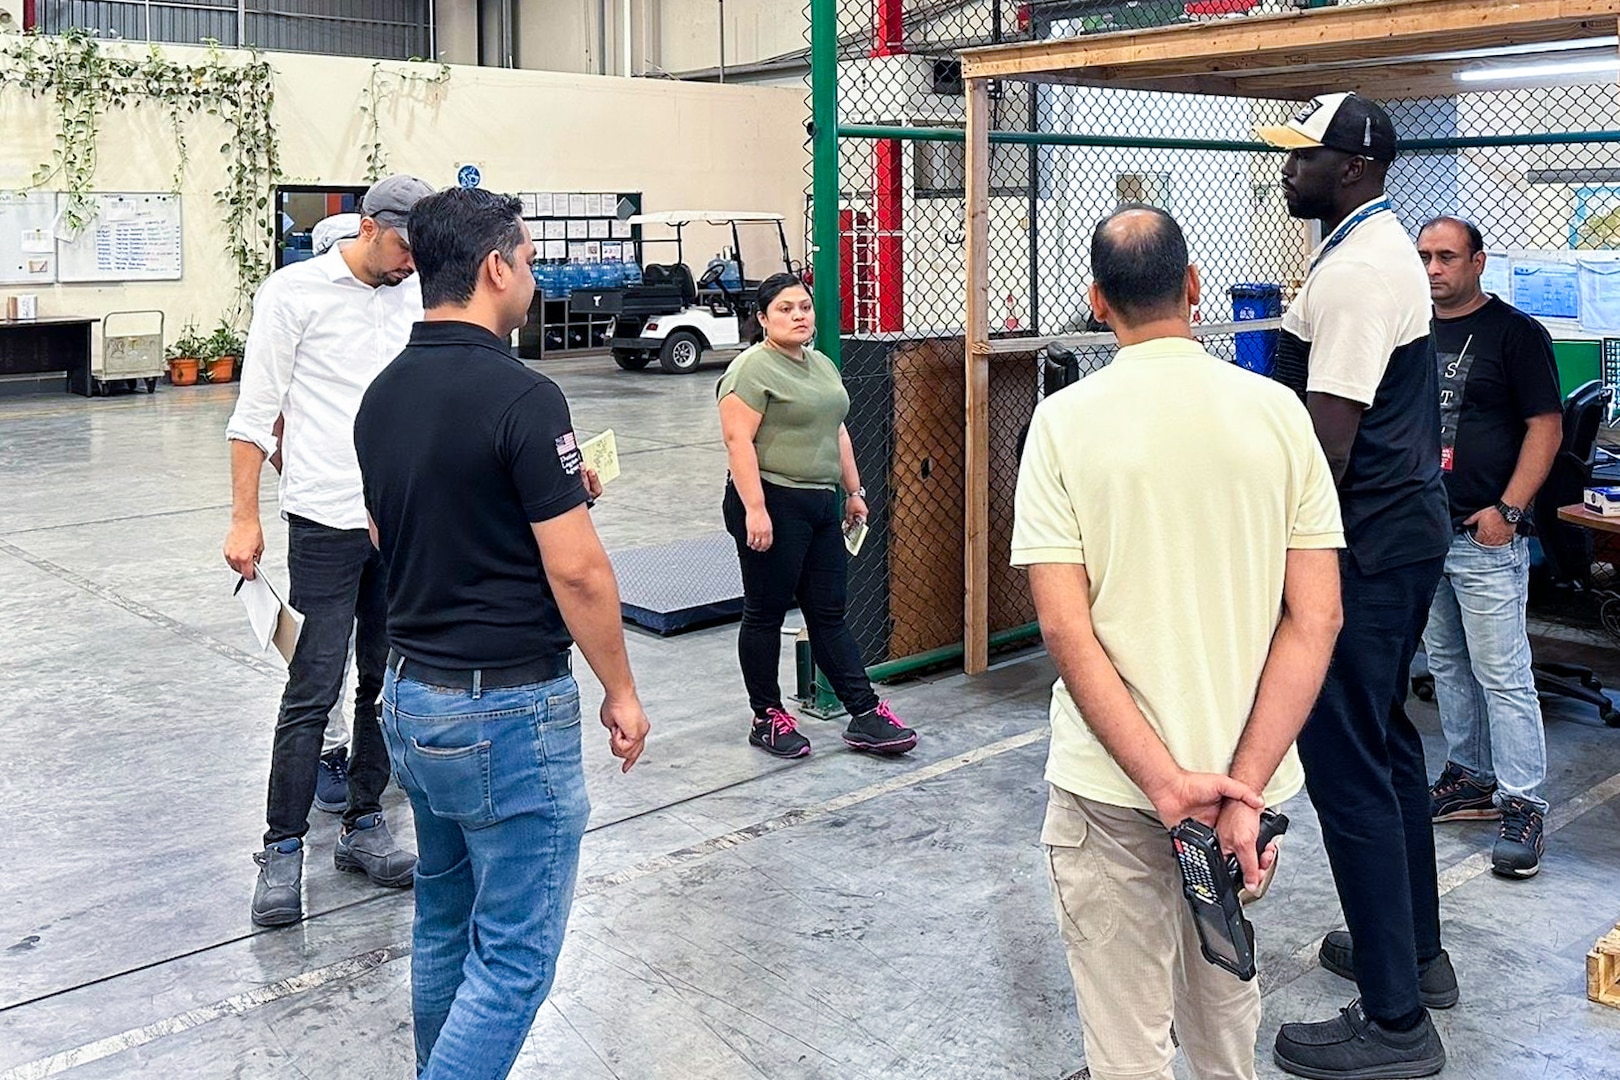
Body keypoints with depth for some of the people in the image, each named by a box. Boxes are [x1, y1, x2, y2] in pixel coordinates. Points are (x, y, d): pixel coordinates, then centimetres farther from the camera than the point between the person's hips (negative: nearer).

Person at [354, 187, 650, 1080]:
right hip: (507, 710, -9)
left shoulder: (382, 396, 6)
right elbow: (576, 571, -19)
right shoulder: (519, 395, -19)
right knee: (515, 955, 1)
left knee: (446, 928, 21)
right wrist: (621, 691, -6)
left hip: (411, 697, 9)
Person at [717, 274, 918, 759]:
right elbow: (739, 441, -18)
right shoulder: (752, 369, -11)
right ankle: (767, 718, 14)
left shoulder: (822, 365, 15)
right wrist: (755, 510, -24)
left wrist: (853, 491, 18)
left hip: (821, 504, 8)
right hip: (772, 507, -8)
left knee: (829, 614, 10)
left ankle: (865, 716, 10)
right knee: (766, 613, 4)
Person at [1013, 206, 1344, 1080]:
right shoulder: (1277, 411, -4)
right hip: (1245, 771, 3)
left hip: (1110, 780, -3)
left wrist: (1165, 783, -16)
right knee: (1225, 999, 28)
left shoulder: (1065, 421, -10)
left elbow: (1064, 626, -16)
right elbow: (1316, 616, -9)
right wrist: (1242, 785, -12)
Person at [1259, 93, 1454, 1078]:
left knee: (1347, 763, -6)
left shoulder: (1354, 273, -19)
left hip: (1365, 546, -11)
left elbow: (1328, 439, -23)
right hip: (1407, 526, 11)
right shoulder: (1388, 249, 15)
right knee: (1387, 743, 20)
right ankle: (1416, 951, 33)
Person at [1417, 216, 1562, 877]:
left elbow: (1546, 426, -7)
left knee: (1503, 674, -6)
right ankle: (1472, 777, 27)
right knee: (1447, 666, 14)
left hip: (1486, 534, -6)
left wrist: (1508, 510, -15)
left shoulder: (1515, 333, -4)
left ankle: (1522, 804, 1)